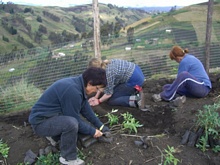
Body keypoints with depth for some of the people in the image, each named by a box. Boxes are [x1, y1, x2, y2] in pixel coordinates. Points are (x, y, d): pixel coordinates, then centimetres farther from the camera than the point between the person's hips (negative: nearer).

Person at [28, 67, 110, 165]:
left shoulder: (78, 84, 0)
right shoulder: (72, 90, -30)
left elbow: (86, 109, 9)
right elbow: (74, 119, -22)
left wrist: (100, 126, 12)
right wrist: (92, 131, -10)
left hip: (53, 116, 10)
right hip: (40, 122, -9)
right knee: (71, 123, -34)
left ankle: (54, 136, 21)